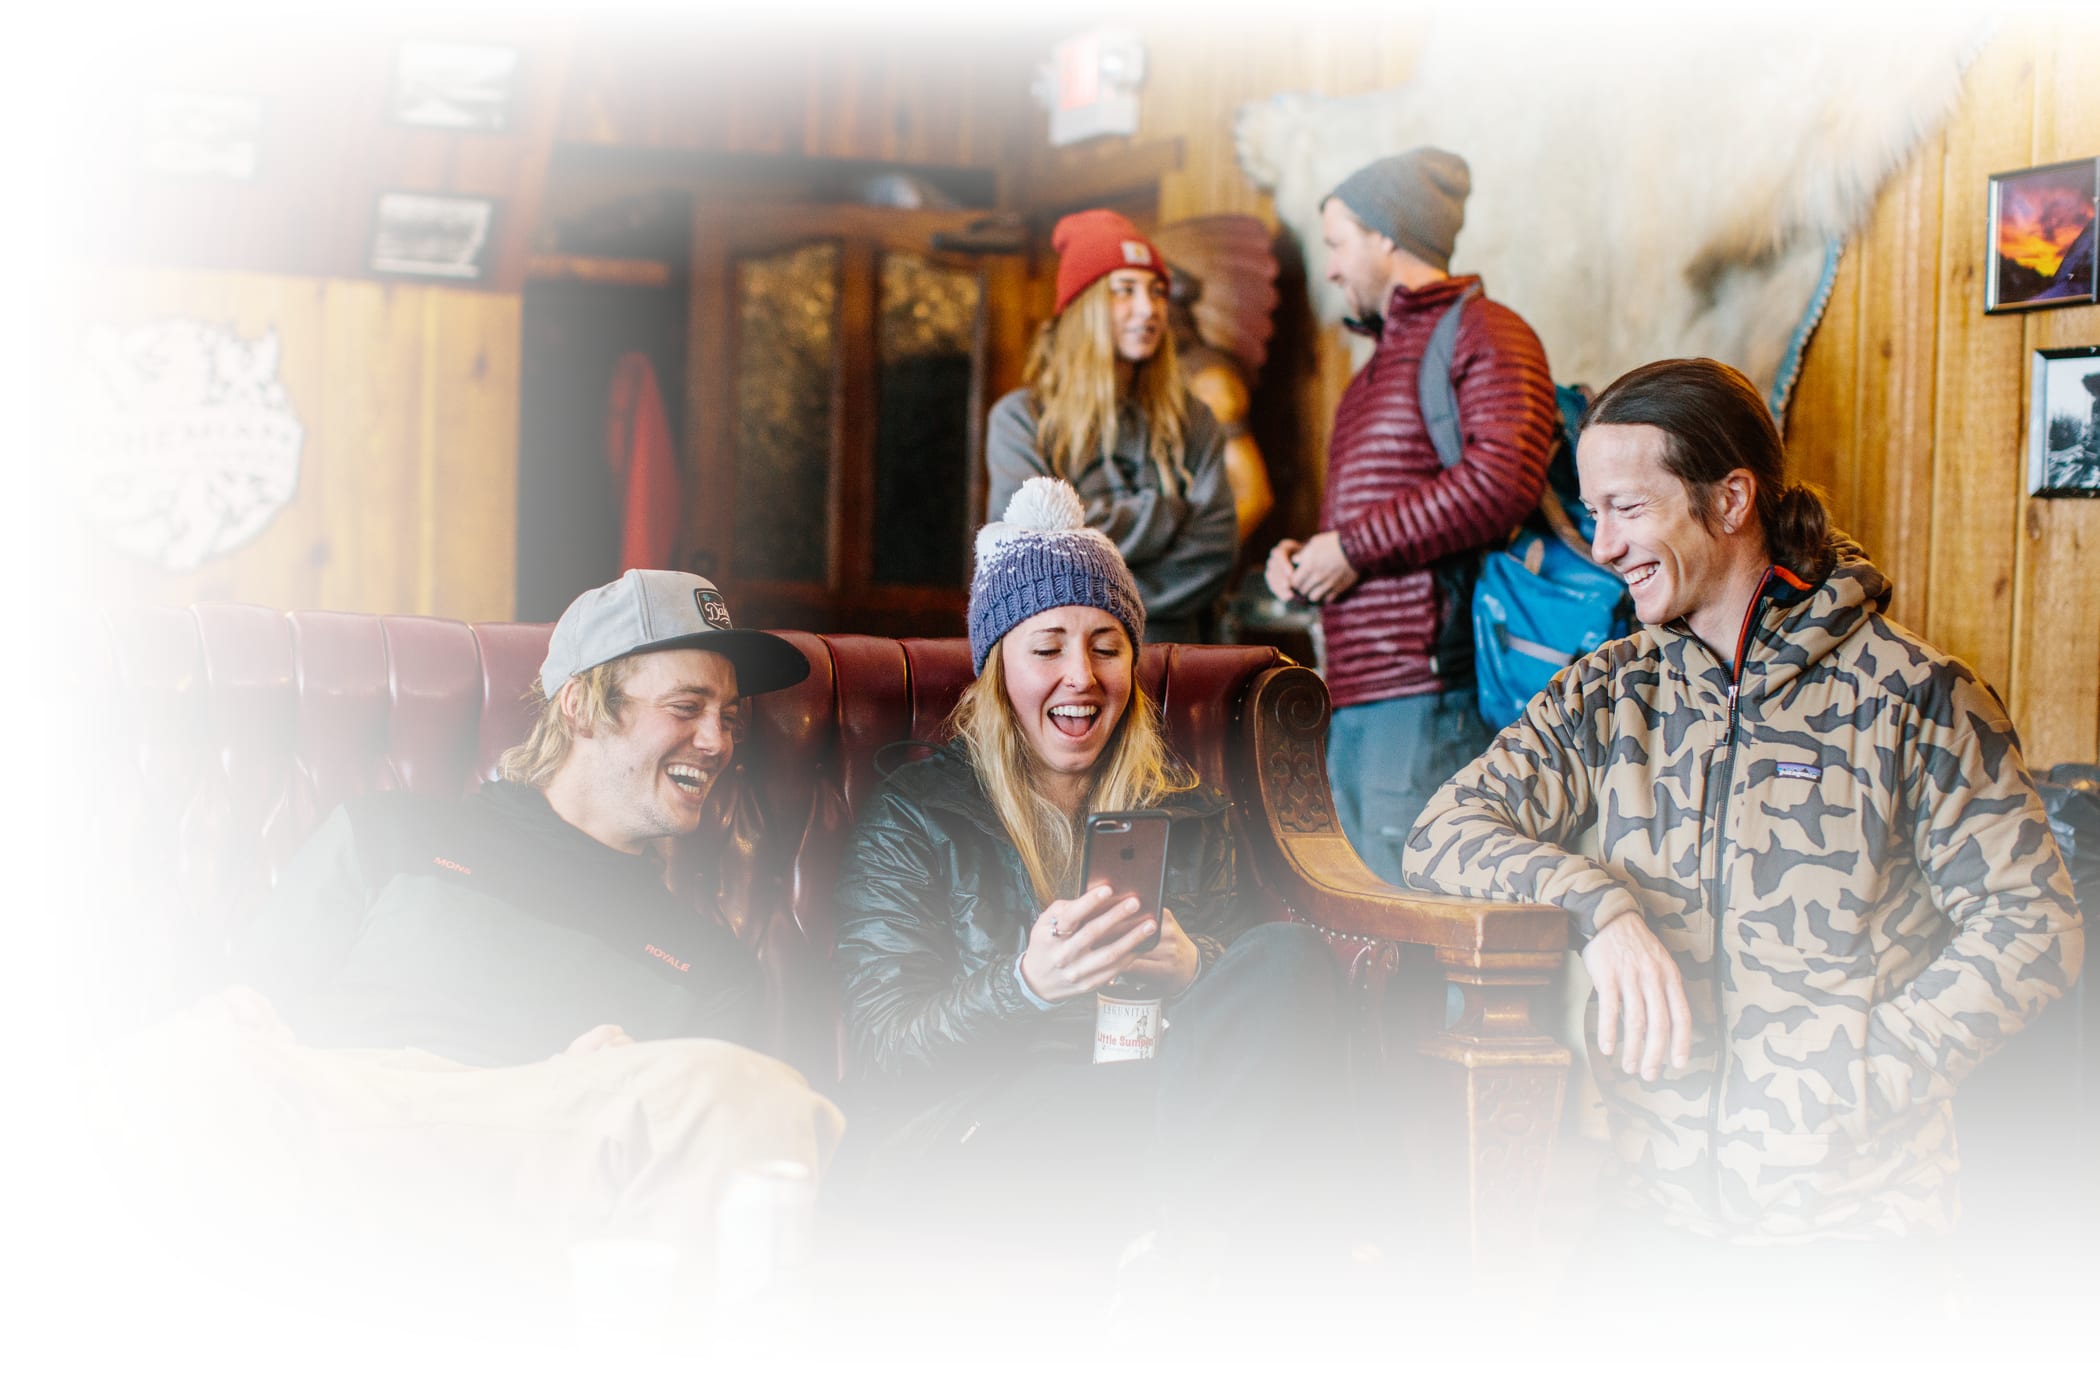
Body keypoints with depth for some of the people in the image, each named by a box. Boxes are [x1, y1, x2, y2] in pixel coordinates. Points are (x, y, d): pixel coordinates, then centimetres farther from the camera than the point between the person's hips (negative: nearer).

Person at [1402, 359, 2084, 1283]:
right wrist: (1598, 903, -17)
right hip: (1659, 1201, 3)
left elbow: (2032, 926, -3)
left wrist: (1858, 1086, -14)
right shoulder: (1604, 696, 12)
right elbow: (1442, 838, 2)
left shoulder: (1906, 693, 0)